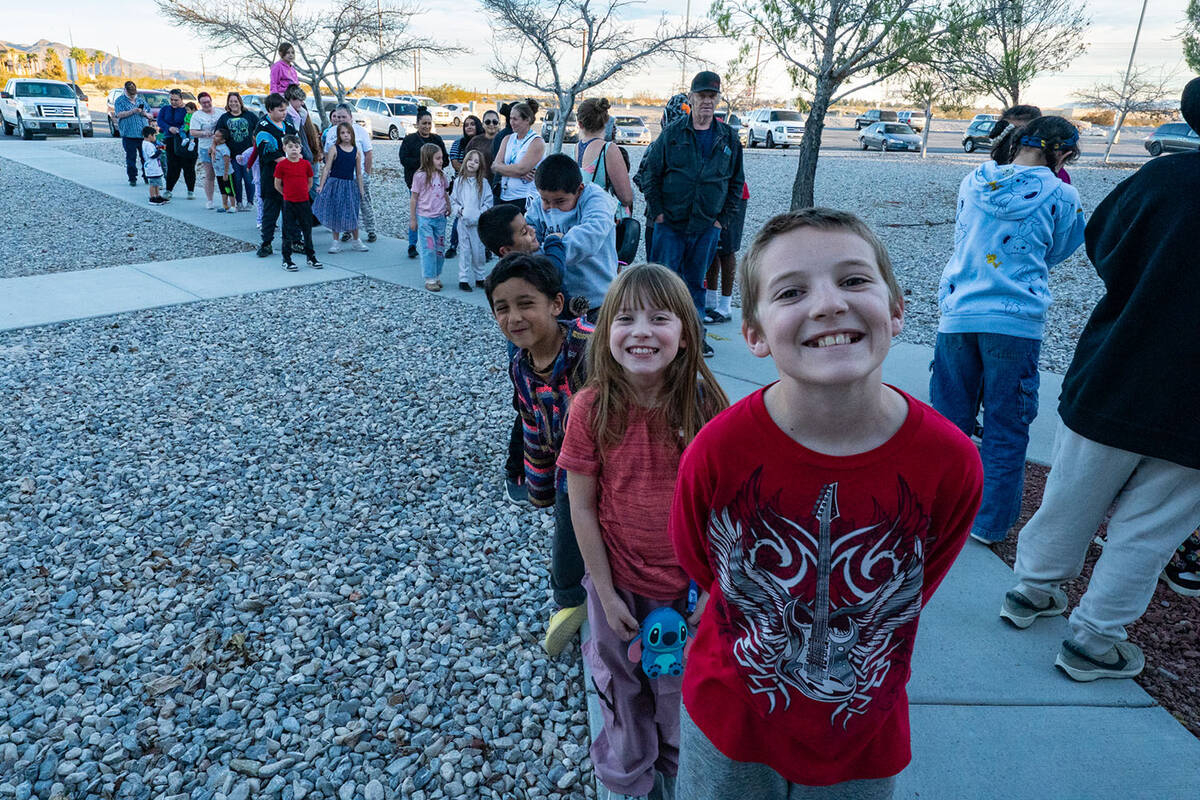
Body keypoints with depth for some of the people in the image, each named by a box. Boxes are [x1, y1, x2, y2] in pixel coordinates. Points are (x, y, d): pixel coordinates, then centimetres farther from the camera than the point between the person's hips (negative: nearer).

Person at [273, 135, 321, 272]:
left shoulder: (306, 164, 1)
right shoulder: (281, 165, -7)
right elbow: (277, 185, 0)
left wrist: (301, 192, 8)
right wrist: (287, 194, 5)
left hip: (304, 202, 3)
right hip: (289, 203, -3)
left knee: (308, 230, 10)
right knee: (288, 231, 2)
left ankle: (311, 257, 22)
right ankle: (286, 260, 10)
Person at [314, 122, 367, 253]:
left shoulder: (356, 151, 4)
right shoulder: (334, 149, -3)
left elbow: (359, 173, 8)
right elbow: (326, 168, -3)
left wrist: (361, 190, 8)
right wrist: (321, 186, -8)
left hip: (350, 185, 1)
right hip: (335, 183, -1)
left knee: (352, 213, 4)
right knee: (335, 213, 4)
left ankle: (356, 241, 19)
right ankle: (336, 242, 14)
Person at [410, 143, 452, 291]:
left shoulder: (441, 176, 5)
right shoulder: (420, 176, -10)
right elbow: (413, 198, -6)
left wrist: (448, 208, 7)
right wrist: (412, 219, -5)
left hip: (440, 218, 5)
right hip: (424, 218, -5)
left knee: (440, 249, 9)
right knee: (429, 249, -3)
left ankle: (437, 276, 21)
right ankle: (430, 279, 4)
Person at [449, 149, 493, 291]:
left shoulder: (483, 182, 0)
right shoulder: (459, 181, 4)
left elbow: (488, 202, -1)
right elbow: (453, 200, 8)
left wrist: (480, 214, -12)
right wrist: (459, 210, -9)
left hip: (479, 222, 0)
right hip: (463, 221, 0)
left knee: (478, 251, 6)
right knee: (465, 250, 1)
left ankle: (479, 278, 21)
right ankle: (463, 279, 7)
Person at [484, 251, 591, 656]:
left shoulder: (593, 349, -30)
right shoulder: (520, 368, -5)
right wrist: (541, 488, 17)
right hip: (571, 480, 6)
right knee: (564, 561, 22)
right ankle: (569, 604, 54)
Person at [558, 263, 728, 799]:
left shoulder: (706, 405, -18)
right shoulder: (591, 409, -19)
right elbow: (582, 508, -12)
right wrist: (605, 593, -8)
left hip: (689, 584, 1)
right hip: (620, 582, 0)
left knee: (681, 684, 23)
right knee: (622, 685, 23)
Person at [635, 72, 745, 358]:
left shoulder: (729, 138, 7)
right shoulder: (672, 133, 0)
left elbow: (737, 182, 13)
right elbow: (649, 172, 2)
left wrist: (724, 219, 5)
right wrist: (657, 211, -4)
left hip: (707, 226, 2)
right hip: (670, 223, -2)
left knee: (696, 281, 9)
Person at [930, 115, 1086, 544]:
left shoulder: (972, 183, 5)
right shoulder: (1060, 195, -3)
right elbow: (1055, 253, 11)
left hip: (957, 313, 3)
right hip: (1016, 321, -3)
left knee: (948, 420, 14)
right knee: (1006, 429, 10)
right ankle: (990, 523, 18)